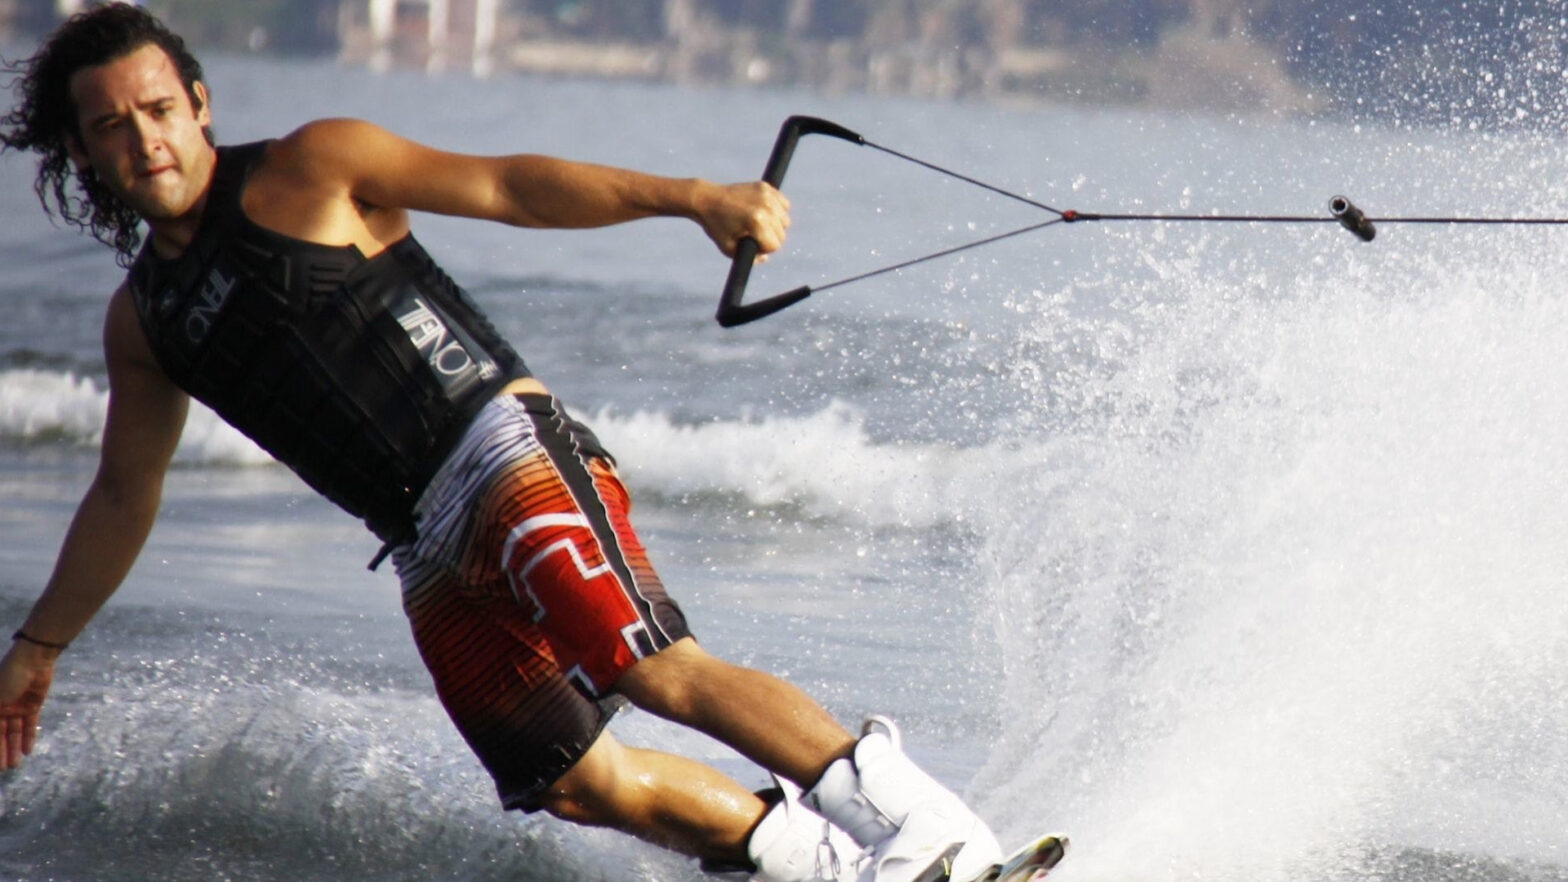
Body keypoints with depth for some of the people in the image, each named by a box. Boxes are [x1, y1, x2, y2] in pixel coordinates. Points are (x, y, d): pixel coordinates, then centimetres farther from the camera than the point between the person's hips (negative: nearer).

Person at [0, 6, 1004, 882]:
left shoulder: (304, 174, 0)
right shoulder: (143, 319, 17)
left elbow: (506, 187, -6)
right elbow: (123, 497, 30)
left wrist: (687, 197, -17)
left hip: (508, 452, -6)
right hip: (431, 556, 6)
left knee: (655, 671, -26)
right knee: (573, 781, -6)